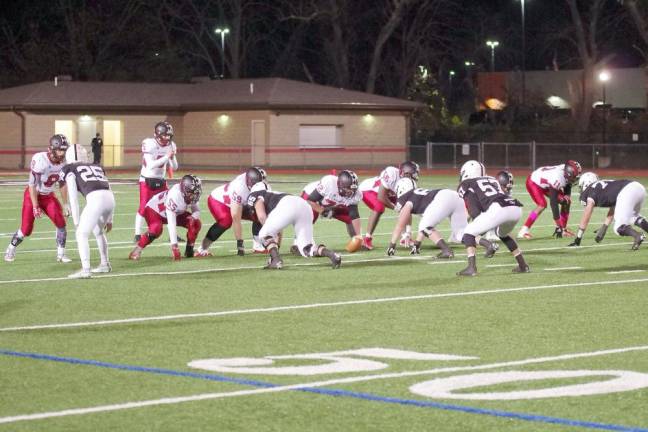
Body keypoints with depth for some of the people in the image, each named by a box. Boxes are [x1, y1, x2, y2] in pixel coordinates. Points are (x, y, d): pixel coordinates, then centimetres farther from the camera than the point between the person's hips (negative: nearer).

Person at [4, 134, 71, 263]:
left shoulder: (63, 162, -11)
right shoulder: (40, 160, -30)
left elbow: (62, 184, 5)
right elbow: (32, 185, -25)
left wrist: (65, 203, 4)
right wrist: (35, 207, -23)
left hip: (48, 196, 5)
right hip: (33, 195, -5)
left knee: (61, 222, -11)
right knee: (26, 229, -4)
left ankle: (61, 254, 1)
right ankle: (11, 250, 22)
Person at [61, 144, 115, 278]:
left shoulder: (70, 170, 17)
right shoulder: (97, 167, 33)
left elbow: (73, 198, 9)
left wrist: (77, 222, 11)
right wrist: (109, 219, 34)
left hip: (95, 200, -6)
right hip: (110, 199, 6)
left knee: (81, 234, 2)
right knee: (98, 231, 30)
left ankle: (85, 270, -12)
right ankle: (105, 265, 38)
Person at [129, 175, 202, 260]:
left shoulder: (191, 196, -21)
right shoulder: (174, 196, -42)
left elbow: (196, 211, -3)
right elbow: (171, 224, -43)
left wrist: (193, 217, -29)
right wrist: (174, 246, -45)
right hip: (154, 210, -7)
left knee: (196, 224, -10)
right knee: (156, 230, -36)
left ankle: (189, 250, 6)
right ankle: (137, 250, -18)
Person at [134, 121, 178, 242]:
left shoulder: (171, 146, -2)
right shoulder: (149, 144, -20)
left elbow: (174, 168, 2)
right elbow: (151, 165, -28)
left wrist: (172, 158, -18)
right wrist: (166, 157, -32)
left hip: (161, 181, 6)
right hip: (147, 181, -5)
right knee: (144, 207, -7)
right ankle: (138, 235, -1)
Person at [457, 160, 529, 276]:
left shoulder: (467, 185, 17)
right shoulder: (492, 180, 35)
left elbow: (475, 212, 8)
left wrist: (479, 227, 25)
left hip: (498, 210, -6)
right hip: (516, 209, 6)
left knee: (469, 233, 11)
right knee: (503, 234, 36)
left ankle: (471, 267, -5)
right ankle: (523, 265, 34)